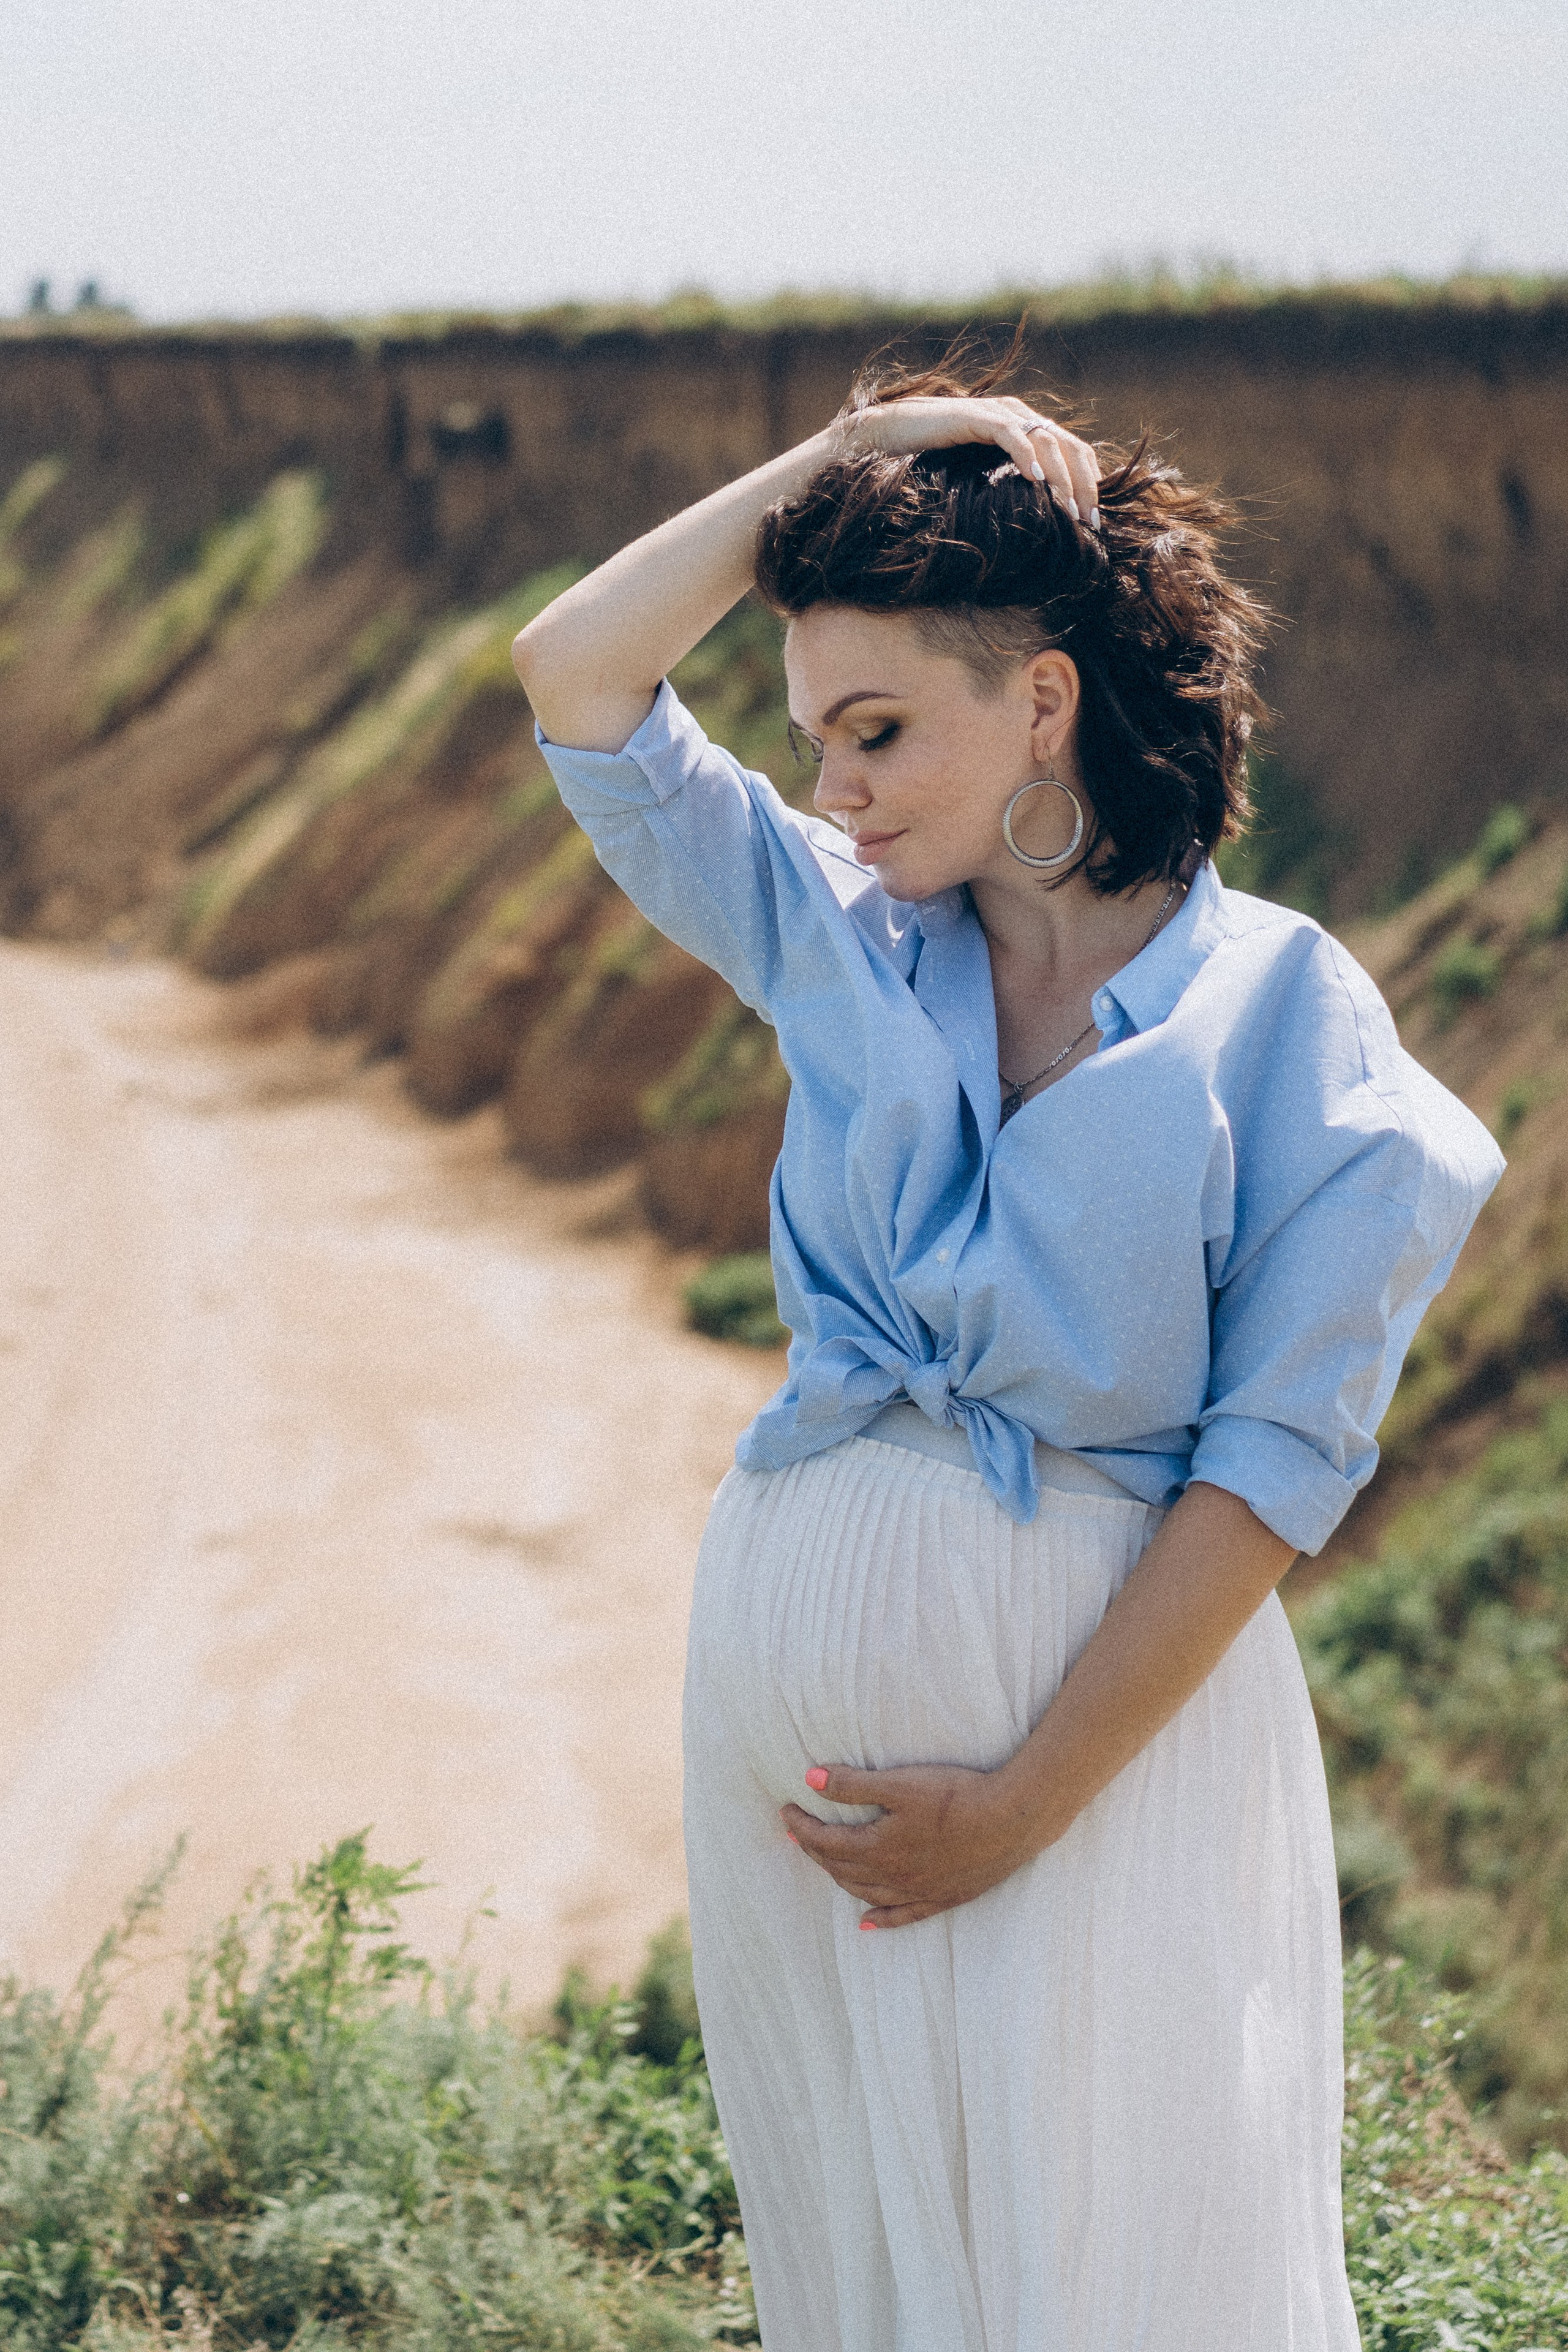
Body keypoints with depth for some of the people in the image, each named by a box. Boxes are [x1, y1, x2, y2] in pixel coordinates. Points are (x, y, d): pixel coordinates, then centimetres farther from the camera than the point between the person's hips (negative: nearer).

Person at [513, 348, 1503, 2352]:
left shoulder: (1281, 1014, -9)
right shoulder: (843, 942, 5)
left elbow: (1278, 1459, -12)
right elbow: (576, 679, 3)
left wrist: (1032, 1797, -14)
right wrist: (837, 465, 0)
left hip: (1113, 1698, -4)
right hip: (798, 1687, 5)